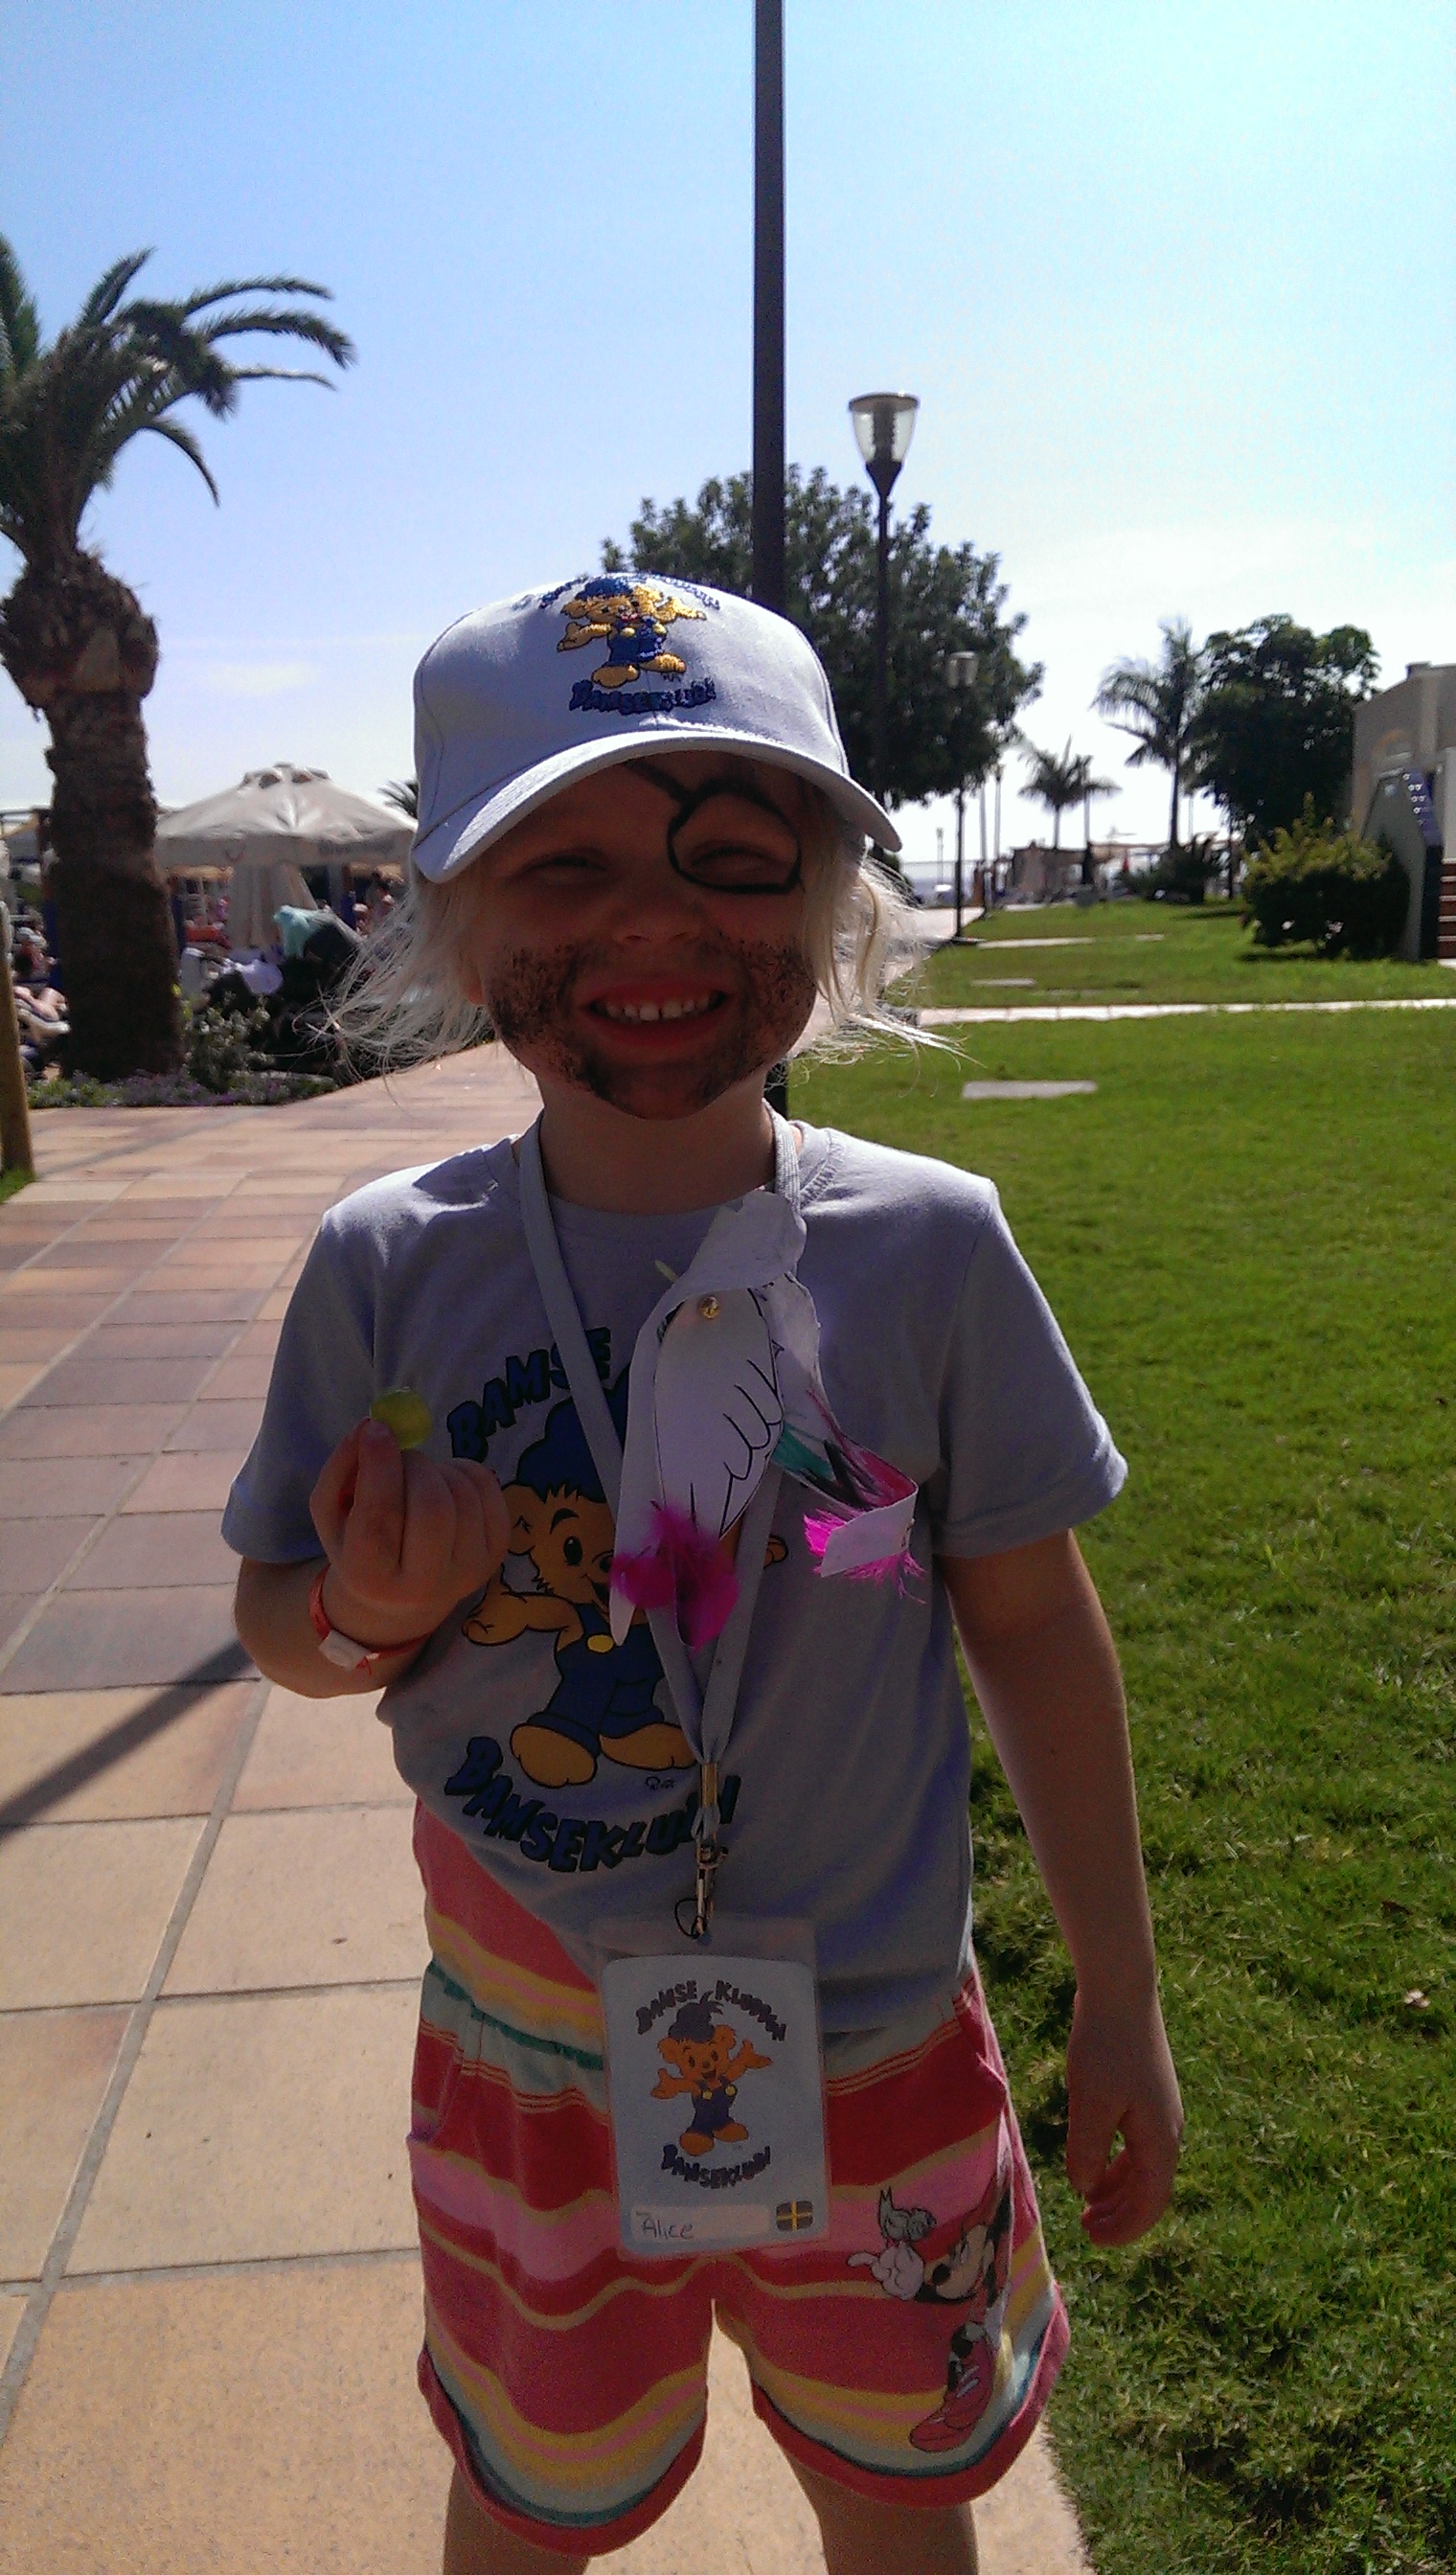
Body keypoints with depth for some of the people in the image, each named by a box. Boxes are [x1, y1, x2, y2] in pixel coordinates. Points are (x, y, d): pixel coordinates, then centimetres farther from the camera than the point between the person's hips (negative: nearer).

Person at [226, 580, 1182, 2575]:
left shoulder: (930, 1246, -16)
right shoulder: (391, 1264, -14)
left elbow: (1034, 1625, -5)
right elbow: (278, 1621, -1)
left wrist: (1121, 2004, 1)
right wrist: (369, 1615, -24)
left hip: (878, 2058, 0)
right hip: (532, 2066, 1)